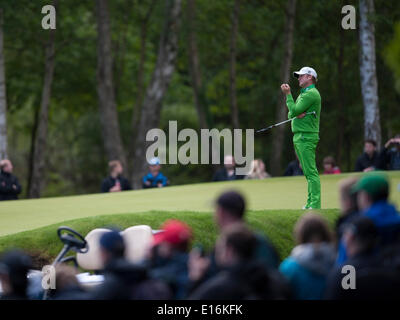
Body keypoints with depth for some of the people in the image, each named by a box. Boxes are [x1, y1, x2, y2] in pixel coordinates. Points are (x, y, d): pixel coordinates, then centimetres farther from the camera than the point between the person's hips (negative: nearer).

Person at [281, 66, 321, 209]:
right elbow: (290, 114, 17)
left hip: (306, 136, -10)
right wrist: (296, 114, -5)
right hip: (299, 136, 10)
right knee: (308, 172, 10)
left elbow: (293, 111, -15)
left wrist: (288, 94, -5)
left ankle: (315, 205, -17)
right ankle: (311, 203, 11)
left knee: (311, 172, -13)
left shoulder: (312, 94, -10)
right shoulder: (303, 94, 23)